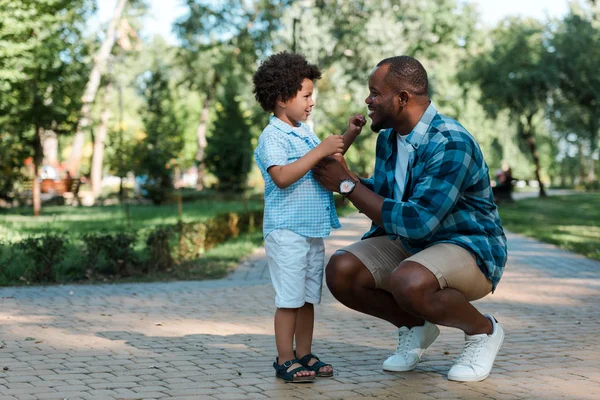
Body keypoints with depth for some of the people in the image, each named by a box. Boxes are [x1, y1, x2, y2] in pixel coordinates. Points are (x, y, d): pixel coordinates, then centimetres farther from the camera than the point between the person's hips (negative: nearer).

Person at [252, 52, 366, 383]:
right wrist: (319, 150, -27)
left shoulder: (305, 132, 14)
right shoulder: (272, 136, -13)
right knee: (290, 299, -4)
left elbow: (326, 164, 29)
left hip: (313, 231, 8)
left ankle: (304, 355, 21)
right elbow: (282, 177, -27)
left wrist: (348, 136, 16)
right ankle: (285, 360, 5)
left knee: (308, 297, 12)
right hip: (287, 231, -8)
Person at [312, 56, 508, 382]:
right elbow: (381, 199, 12)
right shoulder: (388, 138, 1)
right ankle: (415, 326, 9)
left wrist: (347, 185, -25)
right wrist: (345, 174, -7)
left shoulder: (451, 144, -25)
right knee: (340, 271, -16)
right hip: (409, 244, 7)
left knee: (409, 283, -38)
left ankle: (482, 331, -7)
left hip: (469, 248, -7)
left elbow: (416, 221, -31)